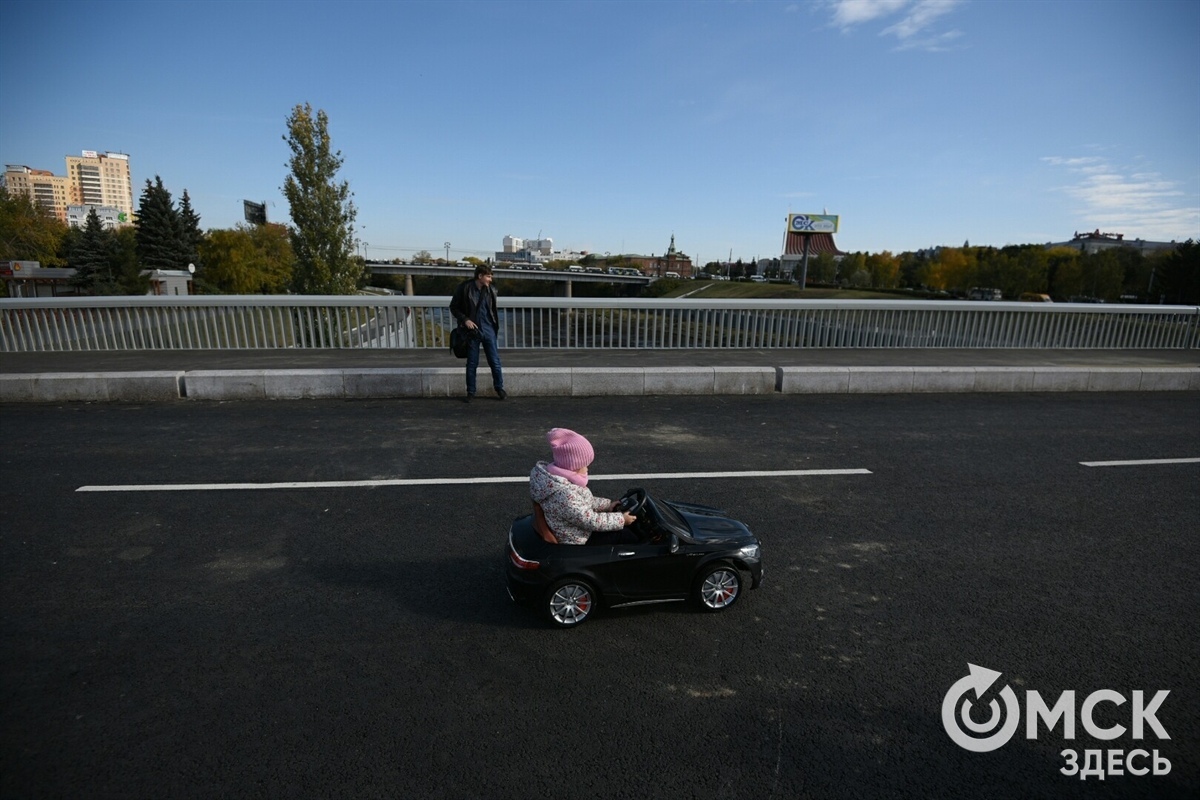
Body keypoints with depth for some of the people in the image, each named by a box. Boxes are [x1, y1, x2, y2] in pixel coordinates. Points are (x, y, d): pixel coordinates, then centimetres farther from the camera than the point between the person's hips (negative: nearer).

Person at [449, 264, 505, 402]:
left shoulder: (490, 290, 1)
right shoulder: (464, 288, -9)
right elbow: (453, 307, -2)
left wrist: (496, 326, 6)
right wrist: (465, 319, -14)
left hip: (488, 330, 2)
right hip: (472, 331, -2)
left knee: (495, 361, 5)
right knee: (472, 363, 7)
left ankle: (499, 388, 21)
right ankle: (471, 392, 19)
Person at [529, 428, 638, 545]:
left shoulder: (560, 477, -5)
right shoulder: (564, 494, -35)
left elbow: (585, 501, 10)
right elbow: (591, 521, -27)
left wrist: (608, 504, 9)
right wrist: (621, 520, -16)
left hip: (576, 528, 9)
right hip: (577, 540, -9)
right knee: (627, 536, -1)